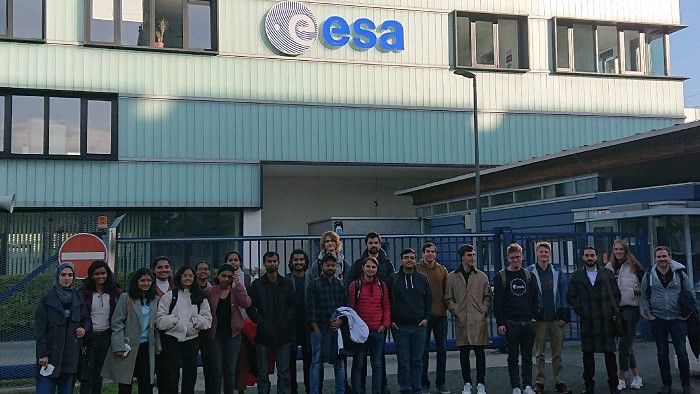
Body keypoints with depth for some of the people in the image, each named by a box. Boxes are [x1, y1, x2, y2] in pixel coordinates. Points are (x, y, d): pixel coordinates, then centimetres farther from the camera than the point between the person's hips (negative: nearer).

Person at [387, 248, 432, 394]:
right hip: (399, 326, -2)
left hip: (419, 326, 2)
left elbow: (429, 299, 14)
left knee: (417, 360, 6)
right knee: (403, 361, 0)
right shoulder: (393, 279, 2)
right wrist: (390, 320, -2)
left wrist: (426, 318, 4)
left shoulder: (422, 278, 9)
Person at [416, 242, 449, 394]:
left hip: (440, 315, 4)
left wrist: (446, 307, -3)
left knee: (442, 350, 9)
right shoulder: (416, 269, -2)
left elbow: (446, 291, 11)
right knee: (424, 351, 2)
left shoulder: (442, 270, 9)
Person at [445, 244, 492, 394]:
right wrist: (456, 312, -5)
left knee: (480, 352, 1)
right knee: (464, 353, 6)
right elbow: (448, 299, 6)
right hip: (461, 321, 0)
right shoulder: (452, 277, 5)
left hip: (479, 320, 0)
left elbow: (488, 296, 11)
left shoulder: (482, 276, 8)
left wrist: (483, 311, -1)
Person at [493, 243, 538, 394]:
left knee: (527, 356, 7)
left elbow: (534, 298, 12)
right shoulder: (501, 277, -1)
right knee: (513, 357, 3)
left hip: (528, 323, 3)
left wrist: (534, 316, 2)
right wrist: (500, 323, -9)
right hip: (510, 323, -3)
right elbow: (497, 301, -4)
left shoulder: (528, 275, 10)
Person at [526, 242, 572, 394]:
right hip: (539, 319, -2)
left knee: (557, 353, 8)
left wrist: (564, 316, -1)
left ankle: (559, 382, 15)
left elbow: (564, 295, 6)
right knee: (539, 354, 5)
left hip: (556, 319, 2)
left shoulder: (558, 273, 7)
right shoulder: (529, 273, 0)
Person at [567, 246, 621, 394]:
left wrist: (613, 311, 0)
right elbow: (572, 297, 7)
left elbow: (617, 294, 8)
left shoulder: (608, 274, 7)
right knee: (587, 354, 3)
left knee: (610, 353, 2)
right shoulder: (577, 276, 7)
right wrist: (580, 311, -4)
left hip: (606, 320, 0)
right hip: (587, 321, 0)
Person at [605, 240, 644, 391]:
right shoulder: (609, 268, 9)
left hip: (631, 308, -5)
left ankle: (620, 378, 1)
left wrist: (635, 291, -15)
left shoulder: (635, 266, -2)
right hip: (615, 309, 5)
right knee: (627, 344, 11)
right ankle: (636, 376, 22)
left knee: (624, 344, -7)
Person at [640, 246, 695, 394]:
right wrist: (648, 314, 1)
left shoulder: (680, 273, 1)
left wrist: (688, 313, 1)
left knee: (681, 352, 0)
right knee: (662, 353, 6)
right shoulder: (648, 276, 3)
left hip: (677, 319, -1)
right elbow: (644, 297, 9)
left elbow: (691, 294, 8)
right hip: (657, 320, 1)